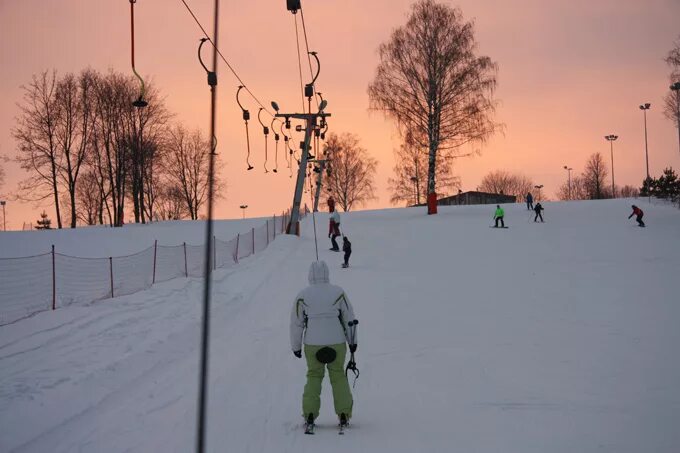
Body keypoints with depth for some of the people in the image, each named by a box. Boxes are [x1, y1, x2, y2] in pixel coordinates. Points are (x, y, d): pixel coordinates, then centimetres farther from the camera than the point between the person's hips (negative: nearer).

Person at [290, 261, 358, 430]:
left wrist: (296, 346, 12)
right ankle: (343, 414, 8)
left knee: (314, 375, 14)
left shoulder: (303, 295, -5)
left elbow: (296, 323, 0)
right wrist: (352, 341, 13)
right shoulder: (338, 292, -4)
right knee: (338, 375, 12)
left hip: (312, 344, 0)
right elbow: (350, 318, 2)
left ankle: (310, 413, 6)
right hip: (337, 342, 0)